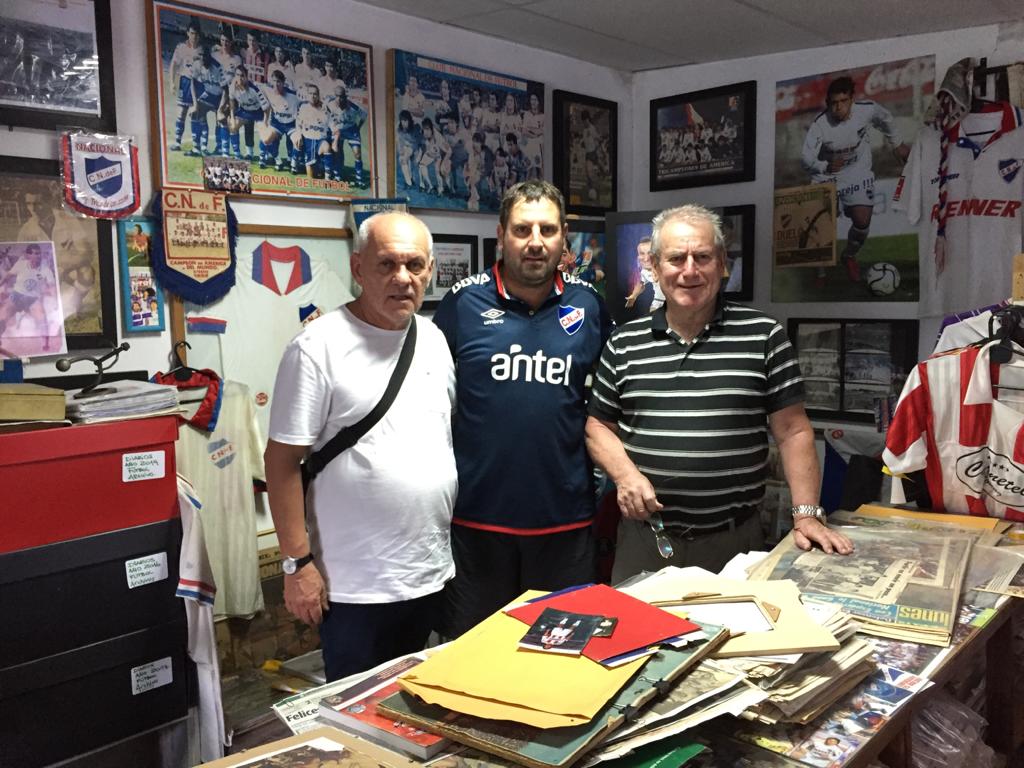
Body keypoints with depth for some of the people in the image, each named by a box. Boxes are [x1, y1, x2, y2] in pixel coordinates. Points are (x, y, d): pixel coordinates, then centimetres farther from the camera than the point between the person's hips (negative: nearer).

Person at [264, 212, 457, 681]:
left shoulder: (436, 340, 5)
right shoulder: (318, 348, -14)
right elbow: (283, 461, -13)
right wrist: (297, 563, -13)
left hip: (433, 572, 6)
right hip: (356, 585, -6)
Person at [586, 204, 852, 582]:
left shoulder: (764, 336, -1)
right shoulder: (625, 343, 5)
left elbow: (793, 432, 0)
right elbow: (599, 426, 10)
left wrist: (806, 516, -7)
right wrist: (624, 474, -8)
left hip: (733, 540, -1)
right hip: (645, 537, 2)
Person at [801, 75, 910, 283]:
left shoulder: (868, 109, -19)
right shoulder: (819, 125, -26)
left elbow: (886, 118, 5)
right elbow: (806, 159, -28)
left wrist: (898, 144, 18)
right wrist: (826, 167, -48)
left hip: (857, 173, 2)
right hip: (826, 176, -1)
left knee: (862, 221, -10)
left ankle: (849, 257, 23)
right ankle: (820, 269, 18)